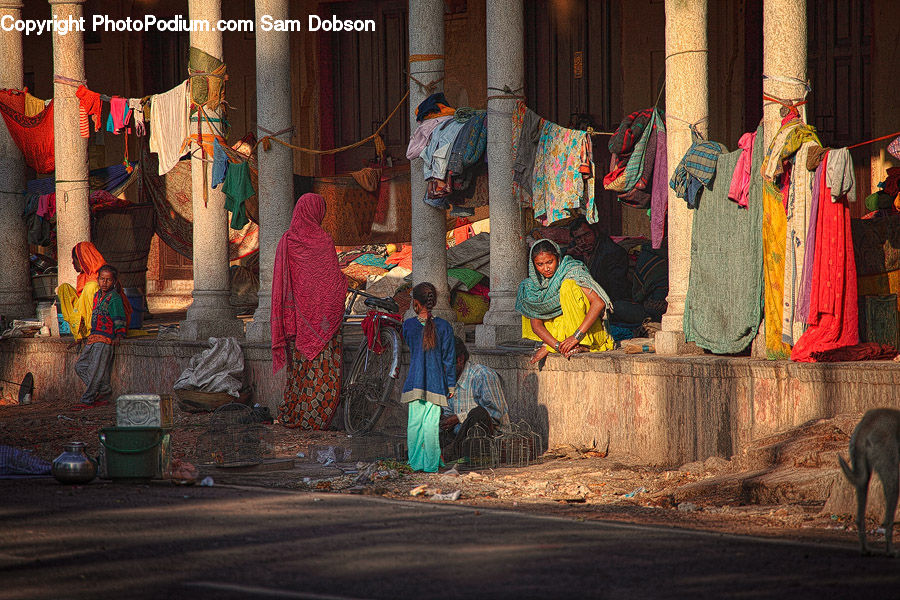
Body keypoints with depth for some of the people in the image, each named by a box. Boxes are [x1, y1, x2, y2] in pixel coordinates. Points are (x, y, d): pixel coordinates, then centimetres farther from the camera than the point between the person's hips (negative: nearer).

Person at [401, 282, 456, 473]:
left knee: (414, 422, 8)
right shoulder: (443, 326, -3)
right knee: (431, 423, 1)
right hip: (436, 382, 0)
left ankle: (416, 462, 9)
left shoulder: (408, 325, -3)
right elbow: (449, 357, 1)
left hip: (415, 382, 1)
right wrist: (451, 384, 7)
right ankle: (431, 465, 2)